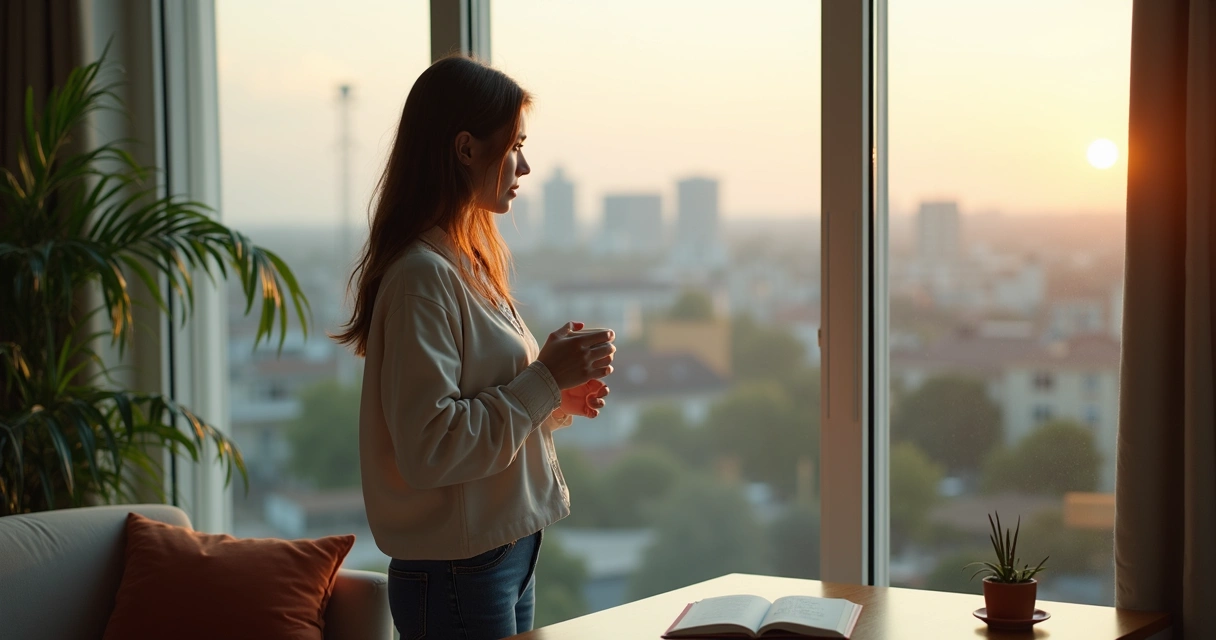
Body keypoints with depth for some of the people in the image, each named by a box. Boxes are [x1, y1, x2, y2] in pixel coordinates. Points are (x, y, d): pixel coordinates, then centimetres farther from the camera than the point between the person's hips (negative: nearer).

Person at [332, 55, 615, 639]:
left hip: (509, 552, 9)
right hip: (456, 574, -9)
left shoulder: (471, 263, 11)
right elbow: (429, 448, -24)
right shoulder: (422, 275, -18)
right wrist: (543, 380, -19)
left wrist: (557, 398, 1)